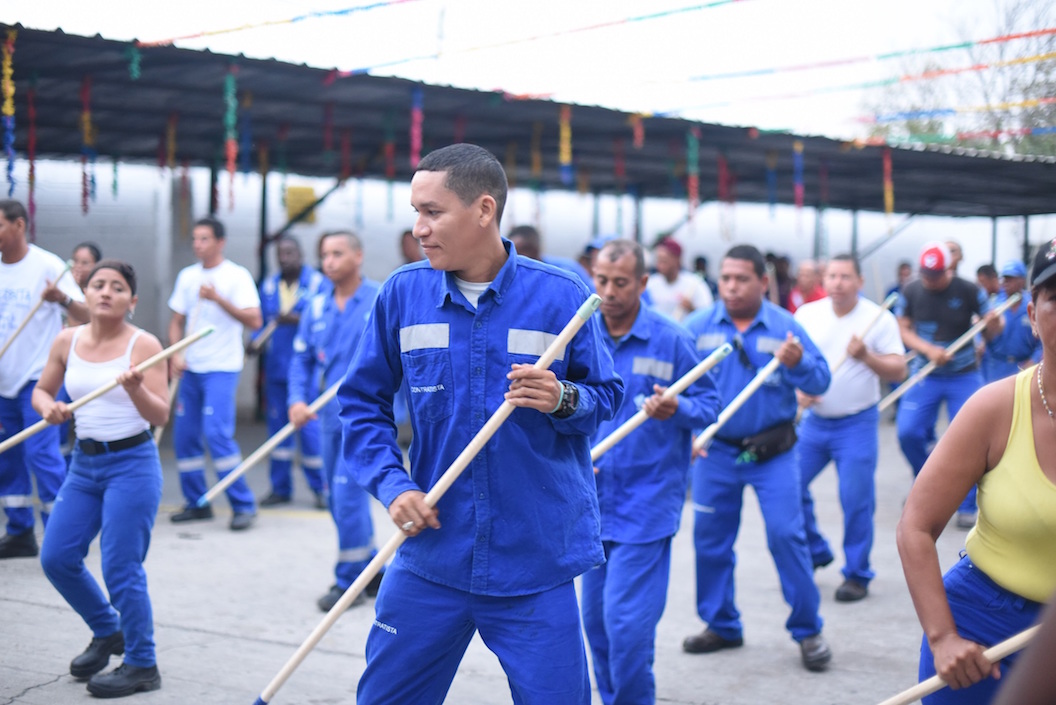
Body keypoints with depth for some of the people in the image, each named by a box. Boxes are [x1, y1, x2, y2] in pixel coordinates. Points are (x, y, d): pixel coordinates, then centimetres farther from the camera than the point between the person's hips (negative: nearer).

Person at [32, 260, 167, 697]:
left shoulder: (143, 345, -11)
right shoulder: (67, 341, 3)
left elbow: (161, 416, -15)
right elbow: (41, 390, 15)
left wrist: (135, 389, -34)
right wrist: (48, 407, -8)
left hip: (132, 464, -6)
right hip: (84, 464, 6)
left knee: (121, 569, -6)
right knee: (56, 557, 7)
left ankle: (142, 665, 11)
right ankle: (107, 632, 31)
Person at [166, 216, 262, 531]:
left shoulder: (237, 276, -5)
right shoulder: (187, 276, 11)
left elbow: (254, 320, -15)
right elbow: (177, 320, 15)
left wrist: (218, 298, -22)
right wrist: (175, 354, 0)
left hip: (222, 367, -6)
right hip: (190, 368, 6)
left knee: (218, 432, -17)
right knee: (184, 436, 6)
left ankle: (243, 504, -7)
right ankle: (197, 503, 19)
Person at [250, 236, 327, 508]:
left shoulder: (317, 283, -4)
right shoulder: (269, 286, 11)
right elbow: (260, 320, 15)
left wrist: (298, 320, -23)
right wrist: (254, 341, -4)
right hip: (275, 366, 5)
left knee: (308, 424, -7)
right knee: (277, 424, 9)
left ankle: (320, 488, 6)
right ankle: (280, 488, 19)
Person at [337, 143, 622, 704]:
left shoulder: (561, 296, -5)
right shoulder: (401, 294, 0)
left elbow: (607, 397, 4)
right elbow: (362, 402, 7)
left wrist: (563, 400, -18)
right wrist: (393, 484, -7)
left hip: (536, 567, -2)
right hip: (429, 556, 2)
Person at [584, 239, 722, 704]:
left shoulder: (671, 340, -7)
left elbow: (710, 404, -2)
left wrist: (676, 409, -23)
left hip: (647, 504, -4)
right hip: (593, 503, 5)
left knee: (627, 622, -10)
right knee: (597, 621, 13)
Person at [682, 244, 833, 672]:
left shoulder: (786, 327, -3)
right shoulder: (698, 327, -2)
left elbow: (820, 382, -7)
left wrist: (798, 363, -27)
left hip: (772, 452, -2)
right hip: (715, 451, 2)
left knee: (786, 535, -6)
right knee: (710, 539, 8)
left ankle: (808, 629, 7)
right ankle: (720, 625, 25)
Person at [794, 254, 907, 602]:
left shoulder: (879, 319, -5)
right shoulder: (807, 314, 3)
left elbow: (898, 371, -8)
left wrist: (866, 357, -25)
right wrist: (797, 389, -9)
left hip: (857, 424, -3)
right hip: (813, 420, 4)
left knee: (856, 501, -4)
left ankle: (857, 574, 10)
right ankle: (816, 553, 24)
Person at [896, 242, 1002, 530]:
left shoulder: (968, 291, -10)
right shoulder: (911, 292, -4)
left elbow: (989, 333, -5)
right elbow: (903, 330, -1)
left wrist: (994, 325, -29)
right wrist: (929, 349, -17)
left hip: (964, 376, -2)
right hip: (925, 374, 2)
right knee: (907, 433, -7)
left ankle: (967, 507, 8)